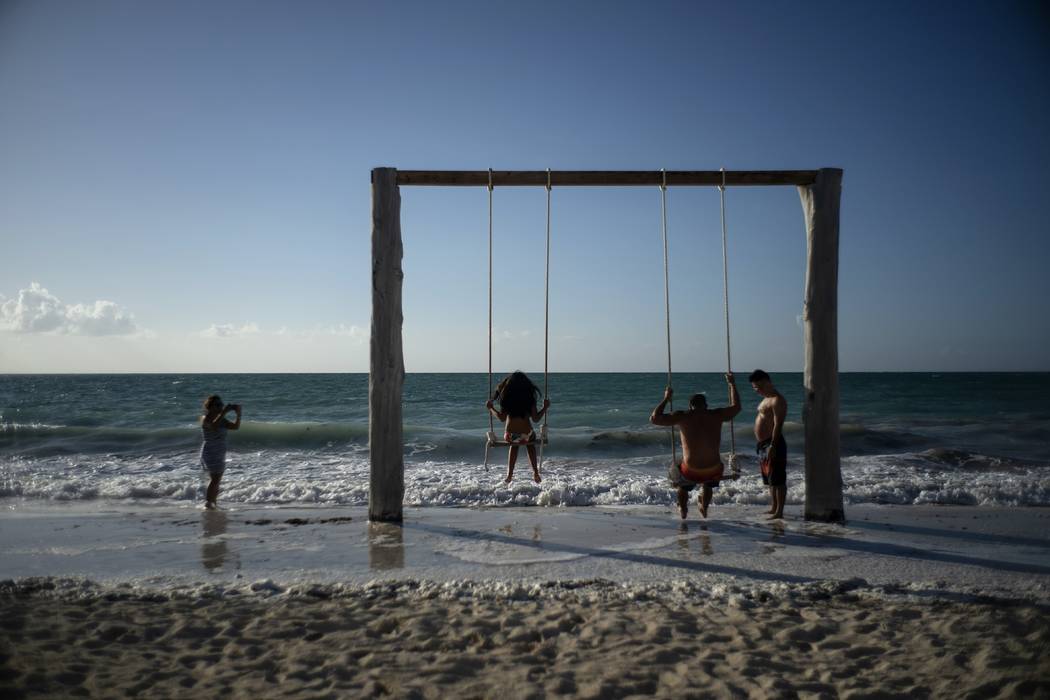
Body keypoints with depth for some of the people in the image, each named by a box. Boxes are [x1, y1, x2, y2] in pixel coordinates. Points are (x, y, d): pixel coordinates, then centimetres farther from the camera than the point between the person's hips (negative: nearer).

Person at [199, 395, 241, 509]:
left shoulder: (221, 419, 11)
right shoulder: (205, 419, -11)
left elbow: (235, 426, 7)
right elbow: (213, 426, -32)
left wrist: (238, 414, -7)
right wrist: (224, 412, -33)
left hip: (220, 453, 8)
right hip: (210, 452, -8)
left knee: (217, 479, 12)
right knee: (215, 478, -14)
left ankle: (213, 503, 20)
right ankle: (208, 503, -10)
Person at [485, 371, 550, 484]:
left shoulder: (506, 397, -1)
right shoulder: (530, 397, -3)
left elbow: (502, 417, -1)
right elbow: (535, 418, -2)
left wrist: (490, 408, 14)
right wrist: (545, 407, 12)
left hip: (510, 435, 1)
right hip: (527, 435, -1)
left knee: (514, 444, 36)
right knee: (530, 443, 35)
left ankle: (509, 474, 27)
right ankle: (535, 472, 24)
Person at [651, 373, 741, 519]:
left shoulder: (682, 416, -6)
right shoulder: (716, 415, 0)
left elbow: (654, 418, -1)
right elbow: (736, 407, 20)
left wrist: (666, 399, 9)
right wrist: (732, 384, 31)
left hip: (691, 471, -2)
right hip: (713, 471, 2)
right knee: (708, 484, 41)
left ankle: (683, 510, 47)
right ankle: (704, 508, 53)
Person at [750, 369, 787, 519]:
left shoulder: (777, 400, -13)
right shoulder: (766, 399, 18)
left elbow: (778, 425, -20)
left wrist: (772, 446, -25)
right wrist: (761, 444, 18)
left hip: (773, 444, -10)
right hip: (763, 444, 10)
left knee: (778, 480, -6)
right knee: (770, 480, 17)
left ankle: (779, 512, -4)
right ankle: (773, 507, 27)